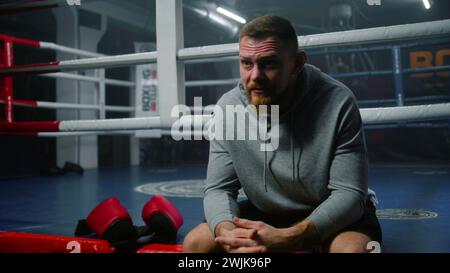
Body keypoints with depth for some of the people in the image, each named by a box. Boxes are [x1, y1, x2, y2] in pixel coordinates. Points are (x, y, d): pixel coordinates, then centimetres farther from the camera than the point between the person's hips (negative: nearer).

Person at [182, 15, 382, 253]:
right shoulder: (227, 108, -12)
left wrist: (286, 237, -37)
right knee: (194, 243, -13)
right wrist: (226, 232, -32)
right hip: (265, 214, 3)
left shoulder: (337, 102, -24)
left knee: (352, 248, -34)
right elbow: (218, 188, -9)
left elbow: (349, 193, -22)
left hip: (335, 215, -3)